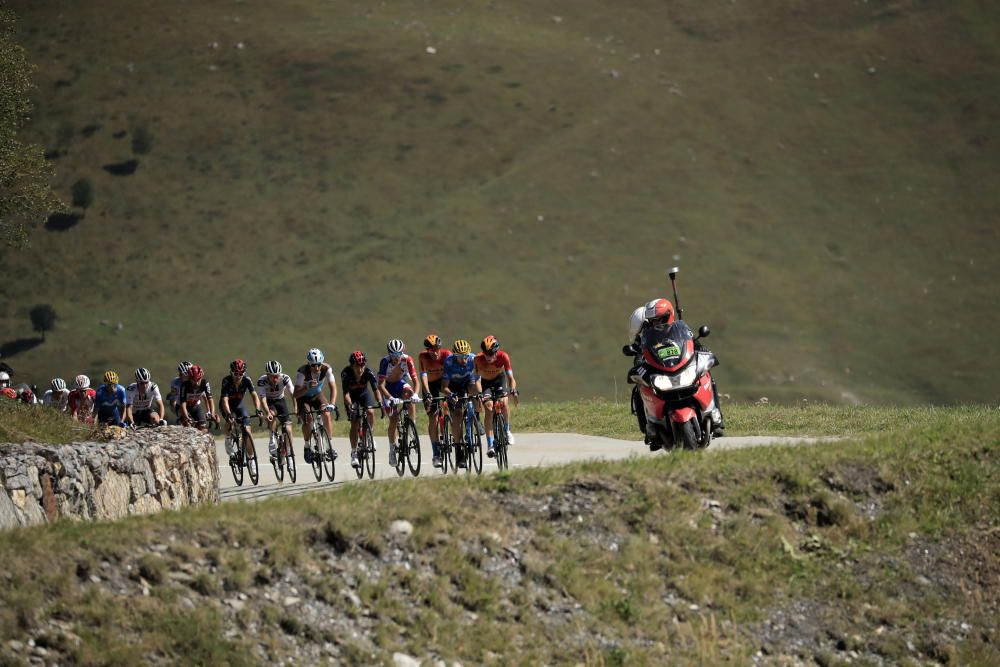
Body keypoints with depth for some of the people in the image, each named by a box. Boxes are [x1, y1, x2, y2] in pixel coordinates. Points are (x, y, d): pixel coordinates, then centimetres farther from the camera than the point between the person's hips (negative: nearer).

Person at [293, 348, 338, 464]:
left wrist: (332, 404, -44)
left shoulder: (326, 369, -25)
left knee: (326, 415, -22)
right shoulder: (302, 371, -32)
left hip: (317, 395, 2)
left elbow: (333, 387, -28)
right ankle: (307, 448, -5)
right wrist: (307, 387, -53)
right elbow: (296, 394, -34)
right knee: (307, 420, -25)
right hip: (303, 397, -2)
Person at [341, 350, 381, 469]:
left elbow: (376, 389, -33)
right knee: (355, 423, -13)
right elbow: (346, 393, -38)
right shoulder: (346, 373, -32)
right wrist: (350, 406, -54)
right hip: (352, 396, -1)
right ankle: (354, 454, -6)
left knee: (370, 412, -26)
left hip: (364, 393, 1)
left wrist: (380, 403, -49)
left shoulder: (368, 372, -28)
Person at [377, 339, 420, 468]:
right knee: (393, 418, -12)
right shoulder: (385, 362, -30)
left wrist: (415, 394, -45)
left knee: (408, 393, -34)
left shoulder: (407, 360, -25)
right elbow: (381, 385, -34)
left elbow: (415, 379, -27)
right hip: (388, 388, -2)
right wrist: (390, 398, -49)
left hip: (401, 383, 2)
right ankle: (392, 450, 1)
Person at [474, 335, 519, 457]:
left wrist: (513, 390, -51)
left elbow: (510, 377, -33)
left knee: (503, 403, -24)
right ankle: (490, 445, -20)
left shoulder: (503, 357, -30)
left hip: (499, 379, 1)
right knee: (488, 407, -20)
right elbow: (477, 379, -29)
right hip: (485, 382, -1)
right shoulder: (479, 359, -31)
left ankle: (507, 431, 3)